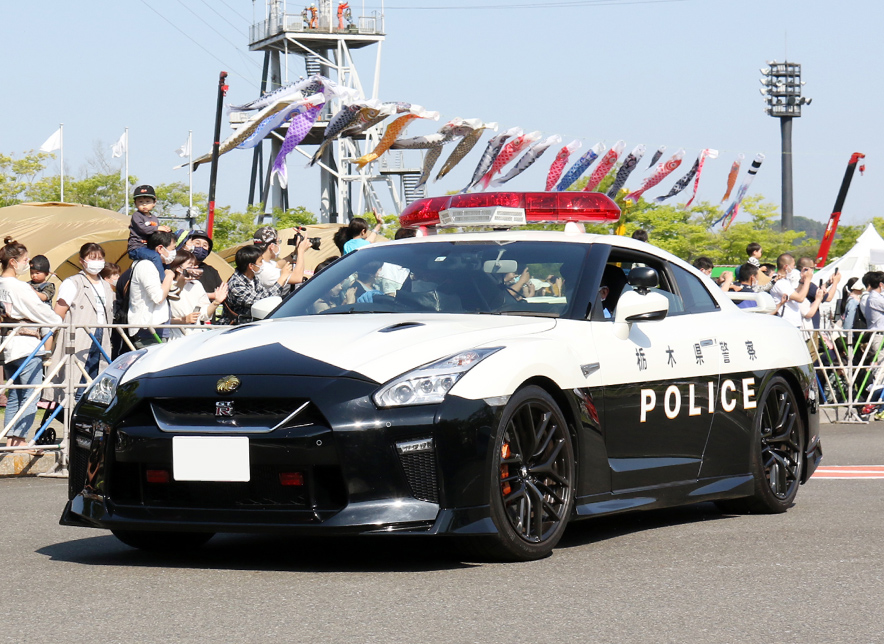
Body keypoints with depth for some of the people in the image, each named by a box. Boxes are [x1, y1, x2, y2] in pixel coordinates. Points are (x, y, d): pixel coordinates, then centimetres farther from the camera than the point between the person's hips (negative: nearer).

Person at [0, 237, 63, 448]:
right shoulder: (18, 287, -15)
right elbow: (40, 311, -11)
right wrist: (60, 322, 4)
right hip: (26, 344, -9)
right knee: (30, 396, -5)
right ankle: (20, 439, -8)